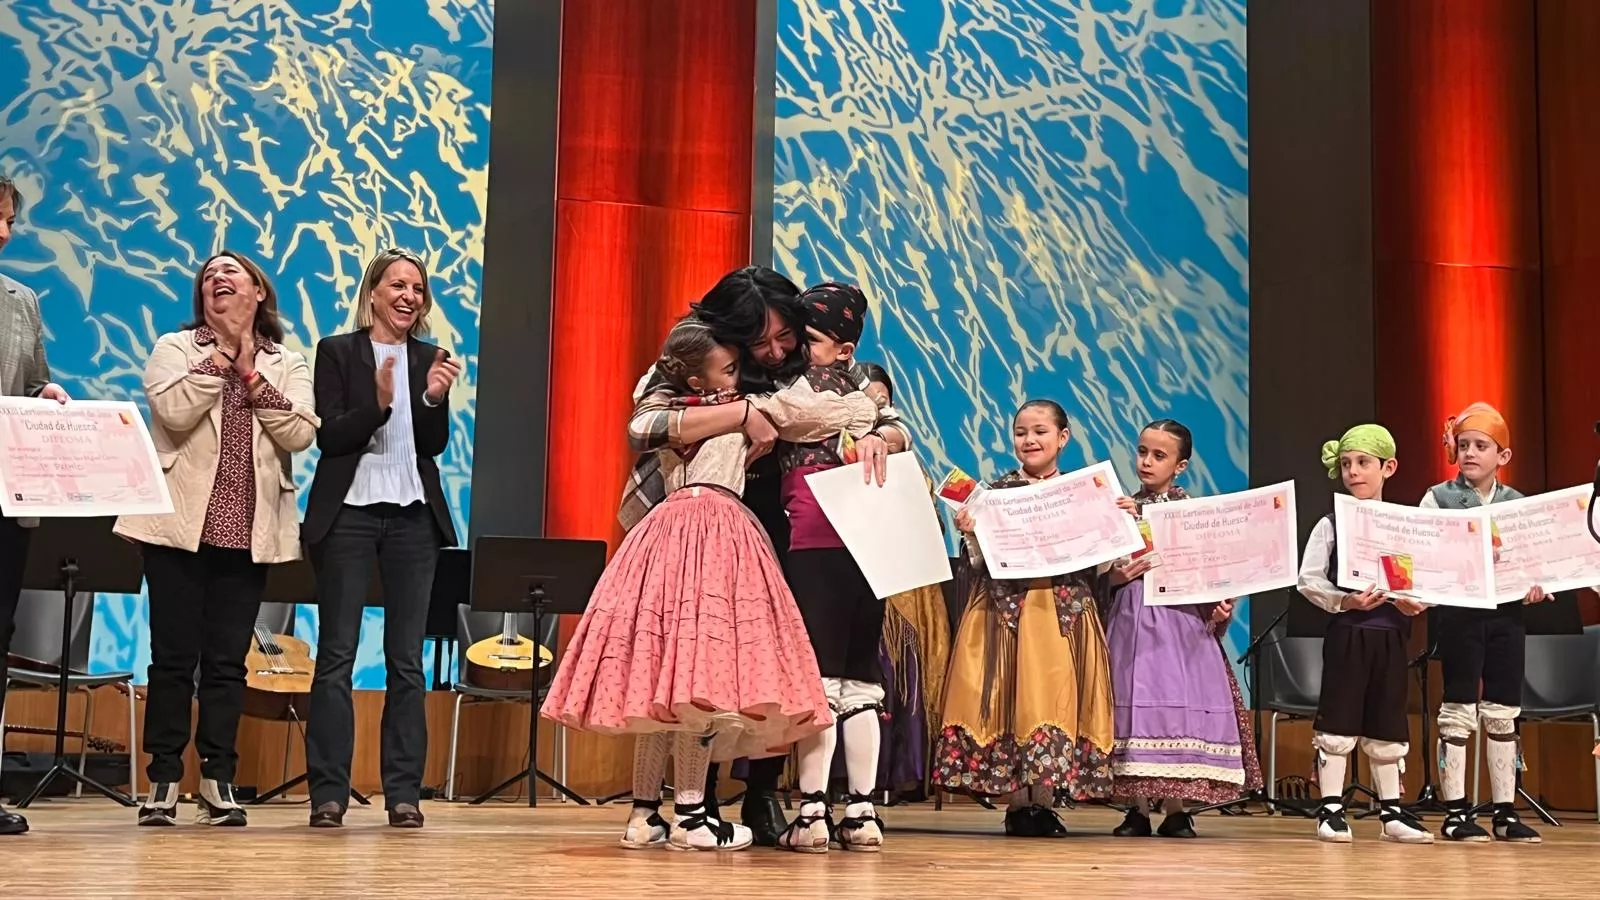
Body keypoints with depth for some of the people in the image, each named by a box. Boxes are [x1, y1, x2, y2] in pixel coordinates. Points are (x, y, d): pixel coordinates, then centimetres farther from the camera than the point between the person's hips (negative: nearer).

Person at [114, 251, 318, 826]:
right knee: (174, 656, 0)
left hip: (251, 531, 1)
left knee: (227, 660, 5)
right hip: (181, 524, -1)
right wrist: (222, 353, -8)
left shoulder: (287, 366, 10)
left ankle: (218, 780, 11)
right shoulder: (175, 348, 6)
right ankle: (163, 780, 8)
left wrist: (251, 374, -9)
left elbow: (300, 435, -6)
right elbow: (174, 411, -13)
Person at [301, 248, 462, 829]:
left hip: (412, 515, 3)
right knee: (336, 656, -2)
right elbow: (329, 437, -5)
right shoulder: (337, 352, 3)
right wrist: (379, 403, -21)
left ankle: (404, 791, 7)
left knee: (407, 661, 3)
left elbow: (435, 445, 5)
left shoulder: (431, 360, 11)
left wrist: (434, 398, -13)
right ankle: (329, 792, 1)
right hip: (348, 512, -3)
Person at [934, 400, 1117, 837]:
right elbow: (981, 561, 1)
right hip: (1007, 610, -1)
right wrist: (969, 533, -17)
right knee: (1012, 699, -3)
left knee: (1056, 699, 0)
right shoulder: (996, 490, 5)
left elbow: (1098, 563, 9)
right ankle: (1017, 804, 4)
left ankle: (1043, 802, 8)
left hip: (1065, 612, 2)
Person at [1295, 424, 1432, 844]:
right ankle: (1331, 809, 6)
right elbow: (1309, 579, -4)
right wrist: (1345, 600, -17)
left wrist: (1415, 602, -14)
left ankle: (1392, 811, 18)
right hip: (1346, 632, -3)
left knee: (1388, 723, 10)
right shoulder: (1331, 524, 0)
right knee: (1338, 719, -1)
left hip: (1389, 634, 3)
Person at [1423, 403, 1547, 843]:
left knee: (1504, 712, 7)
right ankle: (1456, 811, 5)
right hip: (1459, 612, -3)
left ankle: (1505, 812, 14)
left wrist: (1536, 584, -11)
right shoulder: (1438, 498, 0)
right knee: (1459, 710, 0)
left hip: (1506, 612, 3)